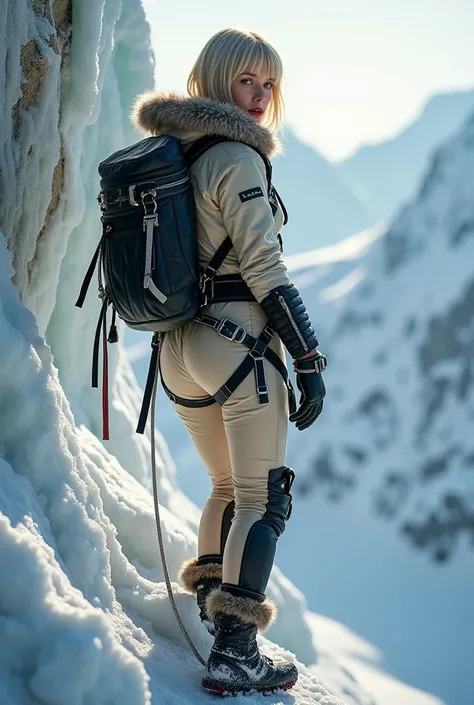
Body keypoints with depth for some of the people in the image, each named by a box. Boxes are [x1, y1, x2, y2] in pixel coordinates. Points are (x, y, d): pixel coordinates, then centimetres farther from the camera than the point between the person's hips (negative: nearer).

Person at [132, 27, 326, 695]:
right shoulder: (237, 158, -13)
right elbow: (264, 269, -17)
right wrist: (310, 360, -14)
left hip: (178, 347, 8)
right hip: (239, 340, -8)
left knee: (229, 486, 25)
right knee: (263, 500, -1)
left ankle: (209, 603, 31)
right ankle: (234, 653, -5)